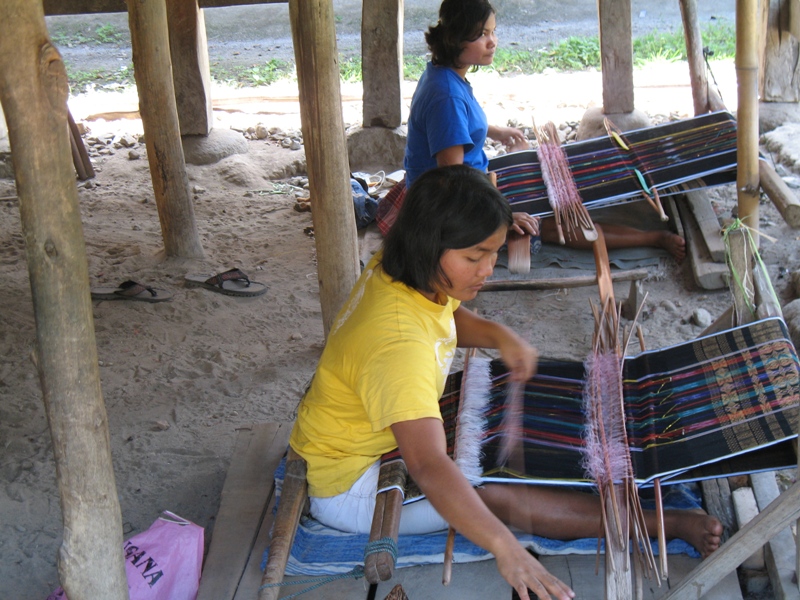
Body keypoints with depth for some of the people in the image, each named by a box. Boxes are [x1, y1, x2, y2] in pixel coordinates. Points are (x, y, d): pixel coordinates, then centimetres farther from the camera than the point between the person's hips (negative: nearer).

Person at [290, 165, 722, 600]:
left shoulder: (397, 270, -10)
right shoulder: (397, 342, -39)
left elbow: (449, 318, 14)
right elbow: (428, 467, -48)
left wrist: (498, 336, -6)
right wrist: (506, 549, -57)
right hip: (348, 483, -10)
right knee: (496, 495, -24)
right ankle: (668, 523, -23)